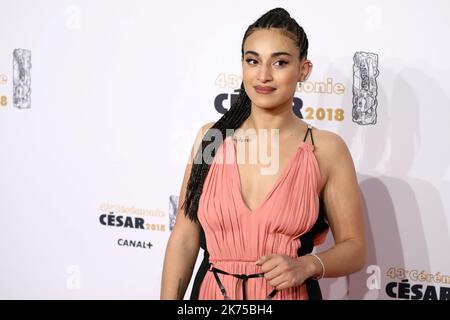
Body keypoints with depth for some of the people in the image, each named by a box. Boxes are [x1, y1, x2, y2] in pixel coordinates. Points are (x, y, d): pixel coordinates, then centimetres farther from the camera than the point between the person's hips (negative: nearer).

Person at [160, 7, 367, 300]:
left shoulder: (326, 149, -8)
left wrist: (306, 265, -19)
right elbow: (184, 239, -1)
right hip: (210, 292, 2)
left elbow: (354, 247, -3)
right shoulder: (210, 137, -3)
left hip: (289, 294, -2)